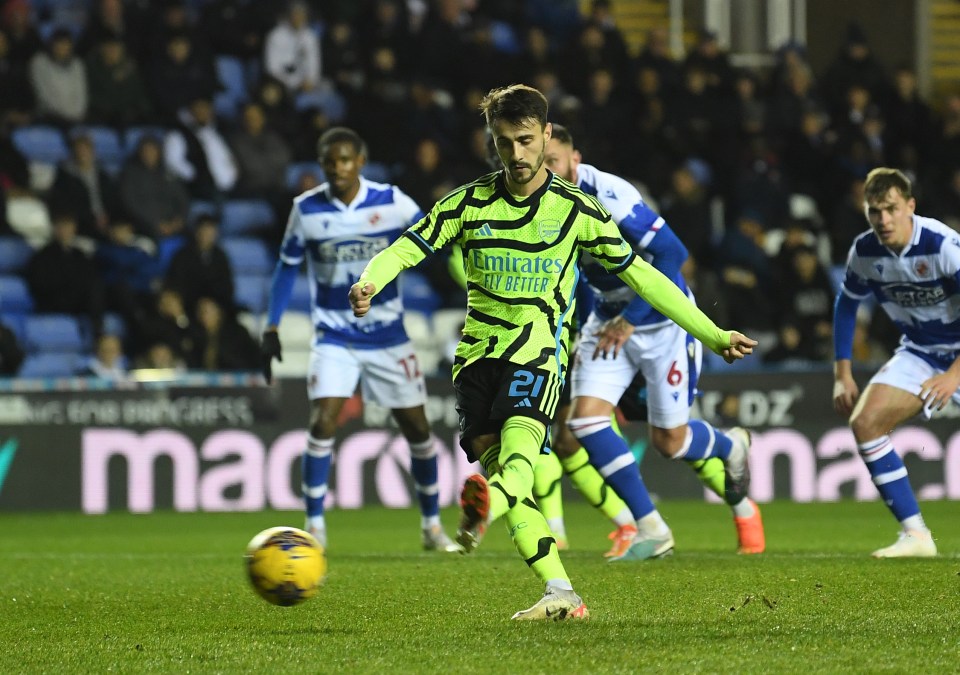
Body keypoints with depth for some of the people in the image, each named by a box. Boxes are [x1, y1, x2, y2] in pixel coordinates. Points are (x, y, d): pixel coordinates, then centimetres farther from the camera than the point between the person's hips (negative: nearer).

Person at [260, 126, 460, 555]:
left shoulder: (391, 202, -8)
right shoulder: (307, 210, -6)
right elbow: (287, 267, 7)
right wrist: (271, 328, 3)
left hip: (388, 336, 1)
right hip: (334, 338, -1)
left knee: (417, 428, 5)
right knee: (323, 424, -17)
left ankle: (432, 526, 21)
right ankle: (314, 528, -9)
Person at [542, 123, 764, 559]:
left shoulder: (606, 196, -27)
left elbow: (672, 253, -28)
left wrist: (629, 320, -25)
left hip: (662, 317, -6)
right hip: (609, 320, 6)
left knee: (669, 441, 1)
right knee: (585, 418, -13)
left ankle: (731, 447, 38)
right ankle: (650, 529, -3)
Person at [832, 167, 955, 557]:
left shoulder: (943, 246, -25)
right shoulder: (865, 252, -8)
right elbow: (847, 304, 10)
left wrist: (954, 374, -29)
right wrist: (842, 374, 7)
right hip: (919, 352, 5)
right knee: (864, 423, -13)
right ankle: (915, 535, -7)